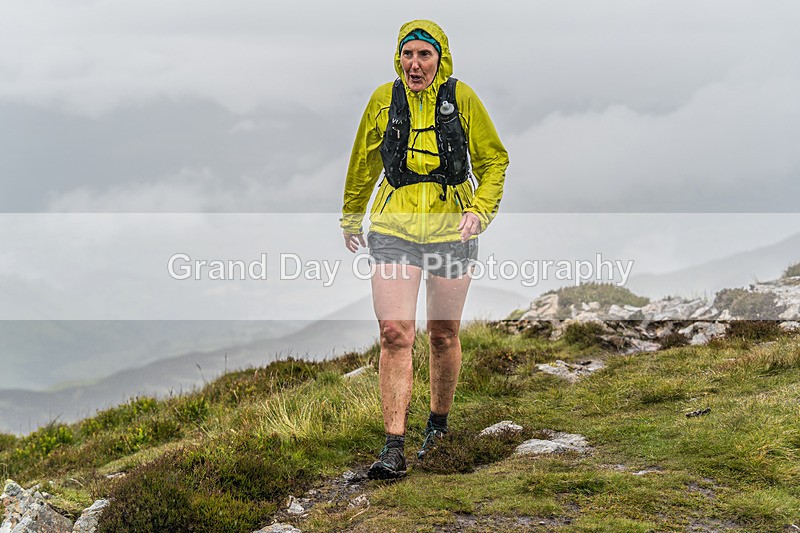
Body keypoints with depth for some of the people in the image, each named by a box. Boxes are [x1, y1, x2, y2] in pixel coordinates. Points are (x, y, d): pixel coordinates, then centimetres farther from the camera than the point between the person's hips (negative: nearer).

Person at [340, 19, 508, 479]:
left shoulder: (462, 98, -2)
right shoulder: (384, 99, 3)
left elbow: (494, 161, 6)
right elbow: (364, 162, 17)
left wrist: (481, 209, -10)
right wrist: (351, 217, 25)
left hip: (452, 229, 0)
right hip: (394, 229, 0)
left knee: (444, 335, 10)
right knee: (395, 335, -12)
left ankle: (439, 424, 34)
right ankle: (395, 449, -11)